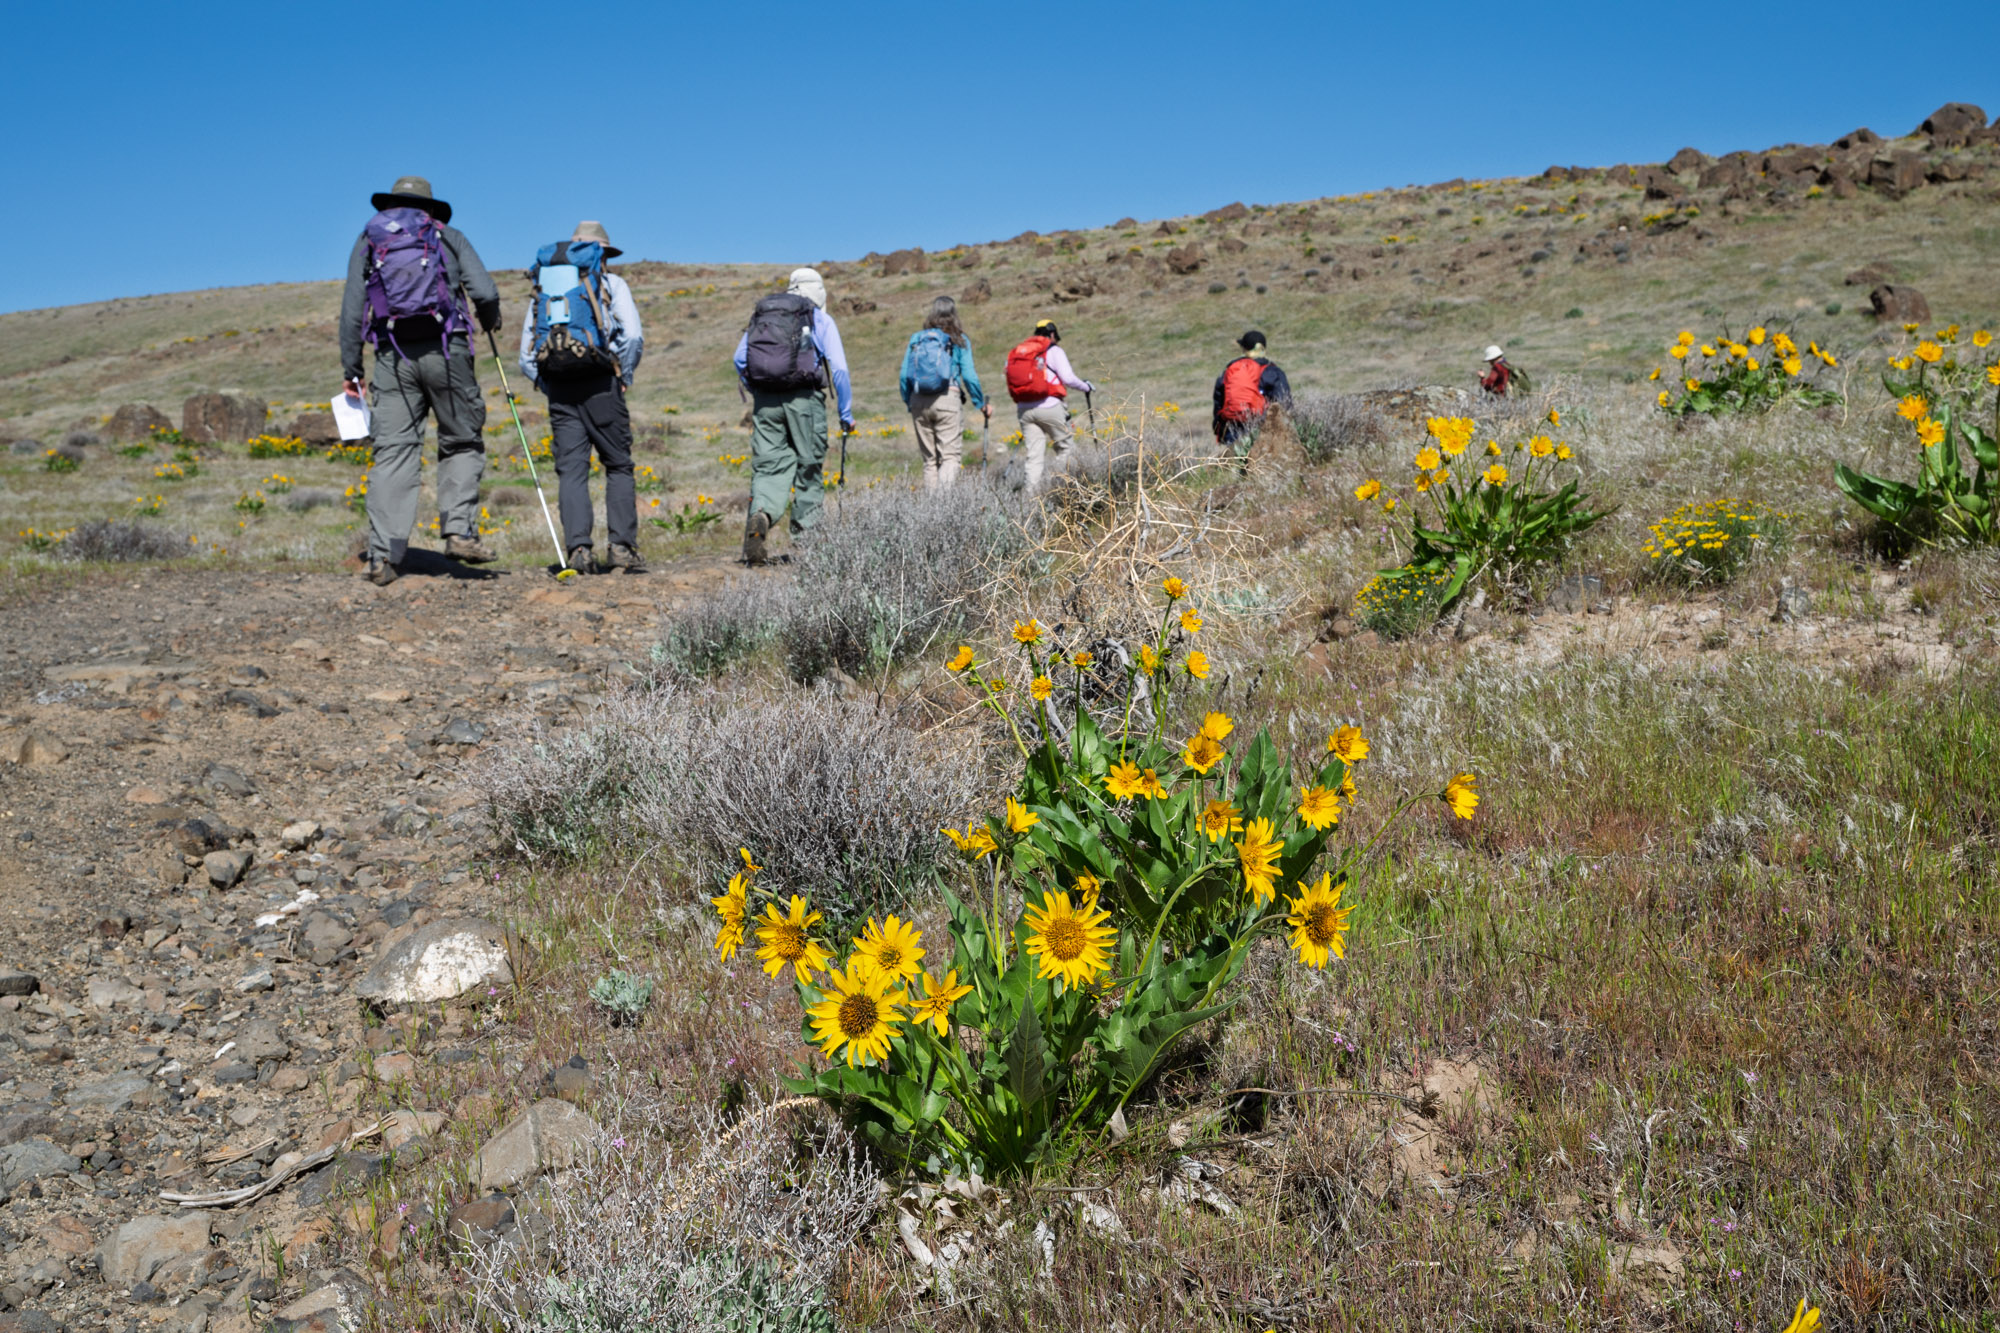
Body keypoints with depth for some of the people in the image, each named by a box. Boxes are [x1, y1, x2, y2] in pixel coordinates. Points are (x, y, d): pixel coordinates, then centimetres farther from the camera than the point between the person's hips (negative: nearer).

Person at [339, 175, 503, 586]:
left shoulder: (368, 240, 19)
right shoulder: (449, 236, 15)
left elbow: (352, 310, 10)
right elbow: (485, 292, 1)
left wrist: (350, 368, 14)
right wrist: (490, 320, 22)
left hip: (393, 355, 1)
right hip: (445, 350, -1)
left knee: (393, 451, -1)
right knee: (462, 443, 11)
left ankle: (383, 556, -8)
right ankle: (459, 531, -5)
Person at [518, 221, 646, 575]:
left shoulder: (543, 288, 19)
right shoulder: (612, 283, 8)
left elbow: (526, 357, 13)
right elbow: (633, 336, -8)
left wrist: (550, 388, 16)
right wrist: (624, 377, 3)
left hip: (558, 388, 3)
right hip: (599, 383, -3)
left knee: (570, 470, 3)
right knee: (618, 466, 4)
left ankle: (578, 548, -9)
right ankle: (622, 546, -4)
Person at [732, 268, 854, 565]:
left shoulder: (761, 314, 17)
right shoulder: (821, 320, 6)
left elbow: (739, 359, 14)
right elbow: (839, 369, -2)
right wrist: (847, 414, 4)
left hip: (765, 401, 3)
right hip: (803, 399, -3)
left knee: (769, 465, 3)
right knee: (808, 466, 8)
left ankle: (760, 515, -25)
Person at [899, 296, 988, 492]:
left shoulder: (916, 338, 10)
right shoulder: (959, 340, 3)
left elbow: (904, 375, 6)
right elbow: (969, 376, -1)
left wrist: (908, 403, 16)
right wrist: (982, 404, 9)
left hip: (919, 402, 3)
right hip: (947, 400, -3)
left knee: (929, 459, 11)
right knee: (950, 456, -5)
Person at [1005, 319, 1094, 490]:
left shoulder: (1016, 352, 18)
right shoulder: (1053, 350, 2)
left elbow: (1013, 383, 13)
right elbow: (1068, 378, -6)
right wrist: (1086, 387, 9)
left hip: (1024, 410, 5)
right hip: (1049, 407, -5)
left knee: (1034, 455, 3)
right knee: (1066, 448, 6)